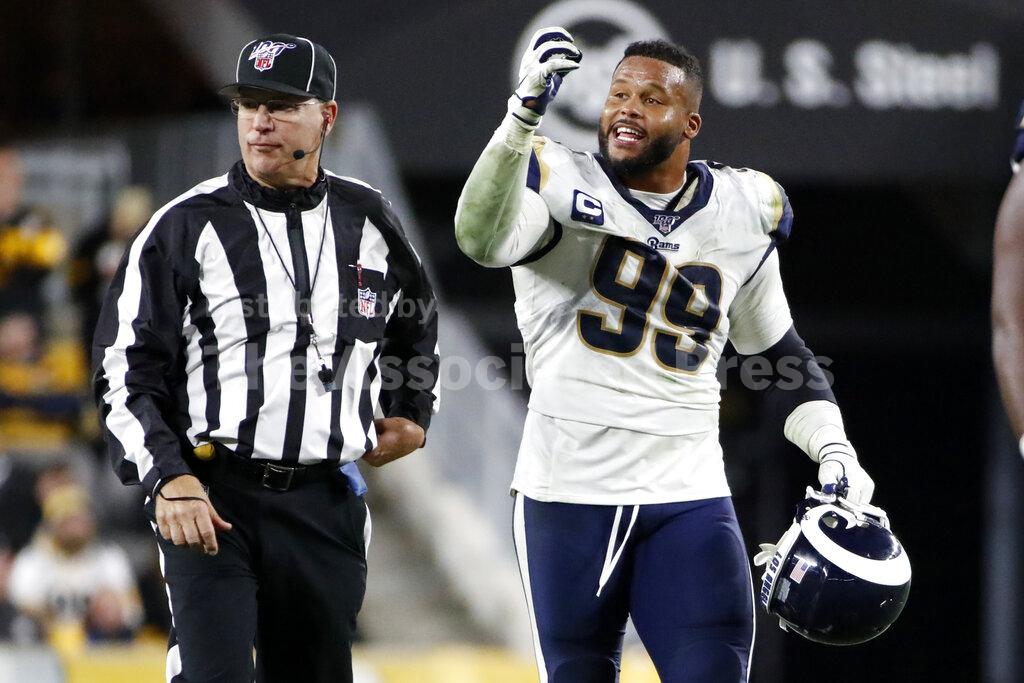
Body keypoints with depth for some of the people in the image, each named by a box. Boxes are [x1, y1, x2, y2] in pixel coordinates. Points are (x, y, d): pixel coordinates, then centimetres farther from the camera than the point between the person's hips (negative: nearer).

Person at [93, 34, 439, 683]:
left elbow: (416, 319, 31)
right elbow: (128, 372, -4)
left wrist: (411, 413, 22)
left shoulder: (369, 221, 9)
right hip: (209, 499, -4)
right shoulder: (186, 227, -2)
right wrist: (169, 478, -15)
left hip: (326, 504, 4)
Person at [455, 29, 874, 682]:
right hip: (570, 493, -2)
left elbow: (781, 353, 22)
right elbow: (483, 241, -28)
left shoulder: (745, 212, 9)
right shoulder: (562, 182, -4)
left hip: (688, 496, 2)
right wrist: (525, 115, -41)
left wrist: (833, 448, 7)